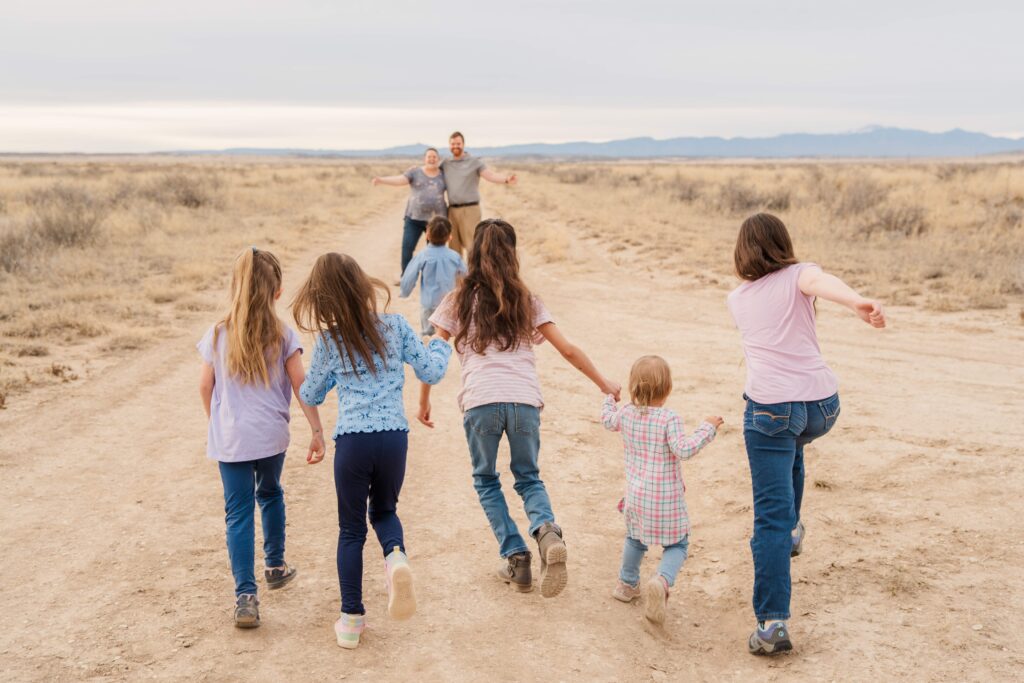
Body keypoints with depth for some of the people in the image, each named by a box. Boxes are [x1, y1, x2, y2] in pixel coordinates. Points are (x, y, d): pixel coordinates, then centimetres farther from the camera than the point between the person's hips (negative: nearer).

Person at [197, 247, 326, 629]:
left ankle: (245, 595, -7)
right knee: (270, 494, 26)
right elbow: (301, 387, -7)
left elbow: (205, 387, 4)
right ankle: (275, 565, 39)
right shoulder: (283, 337, -5)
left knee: (238, 513, 1)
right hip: (271, 436, 1)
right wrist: (317, 431, -1)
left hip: (229, 439, 0)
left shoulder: (217, 336, -1)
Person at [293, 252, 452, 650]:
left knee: (351, 529, 14)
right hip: (394, 437, 1)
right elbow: (431, 373, 6)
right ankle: (396, 556, -9)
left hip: (352, 441, -1)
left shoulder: (329, 341, -1)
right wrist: (441, 344, 26)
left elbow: (311, 396, 11)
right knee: (384, 510, 25)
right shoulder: (395, 326, 0)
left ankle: (351, 620, 16)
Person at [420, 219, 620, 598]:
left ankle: (515, 557, 7)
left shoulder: (459, 300, 9)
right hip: (525, 400, 2)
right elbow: (567, 350, 13)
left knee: (486, 480, 19)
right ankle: (547, 530, -13)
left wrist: (423, 401, 17)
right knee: (528, 477, 18)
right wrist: (603, 383, 23)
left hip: (480, 402, -2)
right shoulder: (526, 300, 14)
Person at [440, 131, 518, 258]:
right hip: (452, 209, 5)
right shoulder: (445, 164, 11)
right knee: (454, 246, 11)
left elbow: (490, 175, -12)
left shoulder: (474, 162, -2)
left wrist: (506, 179, -30)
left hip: (469, 209, -5)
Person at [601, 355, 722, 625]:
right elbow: (683, 450, -26)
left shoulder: (626, 414, -1)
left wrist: (609, 398, 39)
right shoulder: (669, 419, -18)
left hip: (636, 496, 5)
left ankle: (627, 584, 42)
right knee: (676, 545, 8)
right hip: (667, 500, -5)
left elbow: (607, 420, 21)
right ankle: (662, 581, -19)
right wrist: (707, 428, -18)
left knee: (635, 538, 28)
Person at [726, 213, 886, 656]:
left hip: (770, 407, -1)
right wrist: (859, 303, -40)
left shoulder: (737, 299, 14)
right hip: (822, 405, 1)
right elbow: (822, 282, -20)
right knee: (790, 442, 38)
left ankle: (773, 623, -12)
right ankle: (792, 529, 44)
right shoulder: (797, 275, 5)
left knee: (770, 518, -3)